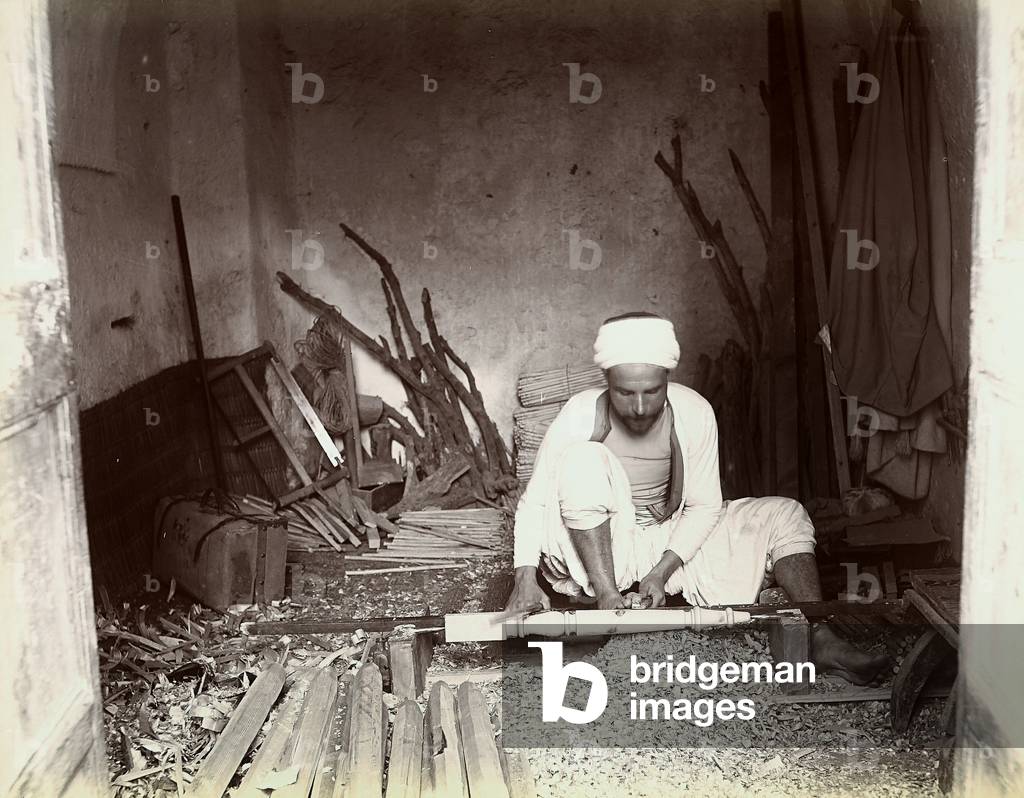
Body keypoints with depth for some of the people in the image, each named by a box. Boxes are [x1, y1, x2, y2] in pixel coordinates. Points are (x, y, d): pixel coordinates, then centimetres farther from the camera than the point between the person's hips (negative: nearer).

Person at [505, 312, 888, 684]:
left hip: (670, 543, 3)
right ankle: (608, 597, -29)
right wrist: (525, 577, -28)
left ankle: (819, 638, -13)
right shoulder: (580, 415, -20)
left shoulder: (694, 412, -13)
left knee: (784, 516, -8)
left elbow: (704, 506, -7)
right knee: (581, 458, -33)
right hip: (591, 552, -3)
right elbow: (534, 502, -15)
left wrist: (663, 571, -19)